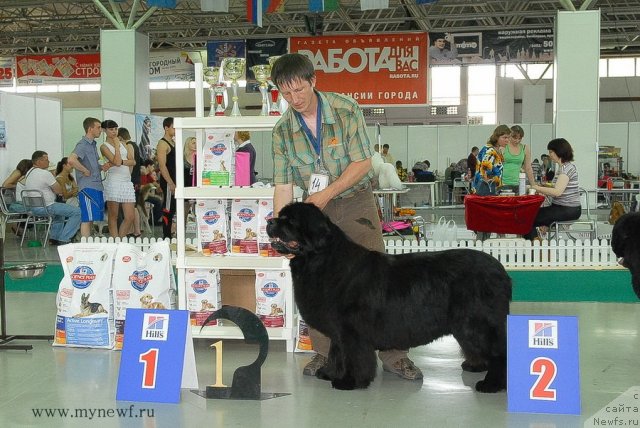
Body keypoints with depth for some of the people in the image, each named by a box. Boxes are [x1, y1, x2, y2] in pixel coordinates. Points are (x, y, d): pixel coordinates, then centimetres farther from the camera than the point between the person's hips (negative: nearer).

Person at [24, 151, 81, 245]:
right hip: (45, 207, -10)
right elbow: (59, 191, -14)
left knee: (60, 212, 37)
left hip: (32, 208, 10)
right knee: (77, 212, -12)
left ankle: (54, 237, 28)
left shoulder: (29, 173, 12)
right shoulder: (45, 174, -17)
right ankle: (63, 239, -10)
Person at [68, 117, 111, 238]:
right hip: (88, 186, -9)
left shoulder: (93, 144, 18)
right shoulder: (83, 144, -11)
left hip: (97, 186, 9)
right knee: (87, 218, -9)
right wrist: (86, 171, -17)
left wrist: (102, 167, 10)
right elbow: (71, 160, -27)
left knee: (92, 219, 11)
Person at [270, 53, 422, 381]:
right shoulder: (282, 131, -6)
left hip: (356, 202, -3)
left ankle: (392, 353, 1)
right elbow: (283, 185, -4)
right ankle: (324, 353, 15)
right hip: (315, 207, 3)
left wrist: (326, 194, -22)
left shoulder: (346, 110, -15)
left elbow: (362, 162, -14)